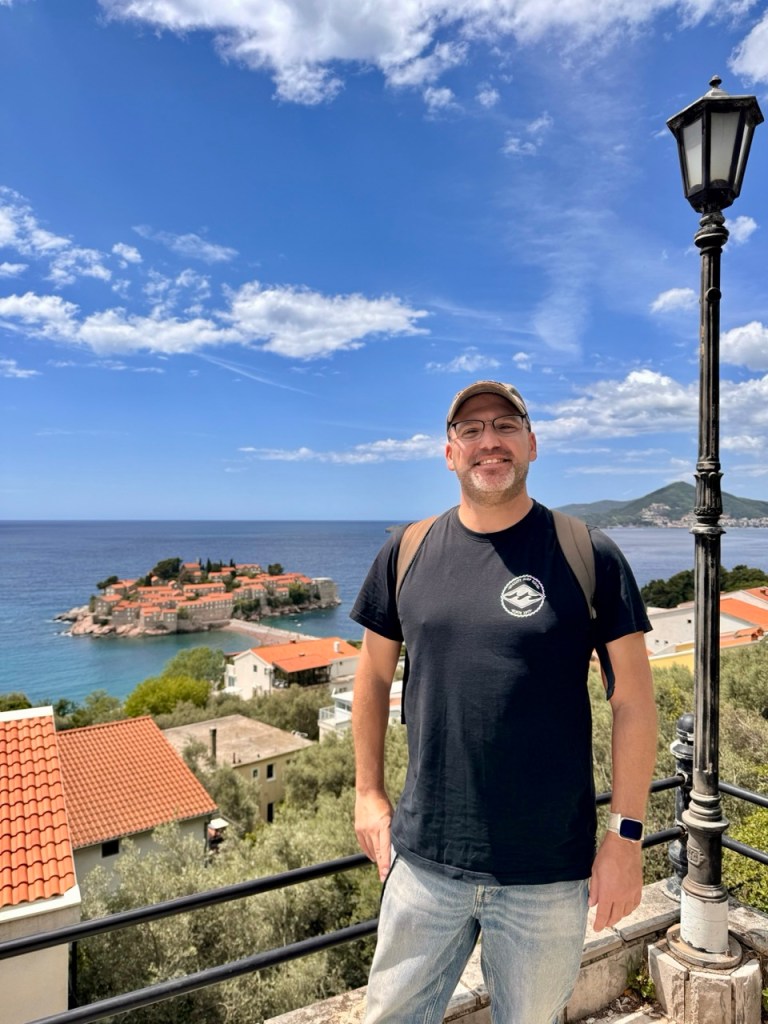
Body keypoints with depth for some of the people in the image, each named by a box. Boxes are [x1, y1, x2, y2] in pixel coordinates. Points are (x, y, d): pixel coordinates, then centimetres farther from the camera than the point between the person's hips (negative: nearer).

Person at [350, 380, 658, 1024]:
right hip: (423, 860, 3)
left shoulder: (589, 556, -9)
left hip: (550, 874, -2)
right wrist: (369, 793, 8)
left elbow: (633, 700, -5)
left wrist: (627, 834, -5)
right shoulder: (406, 553, -2)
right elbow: (374, 677, 8)